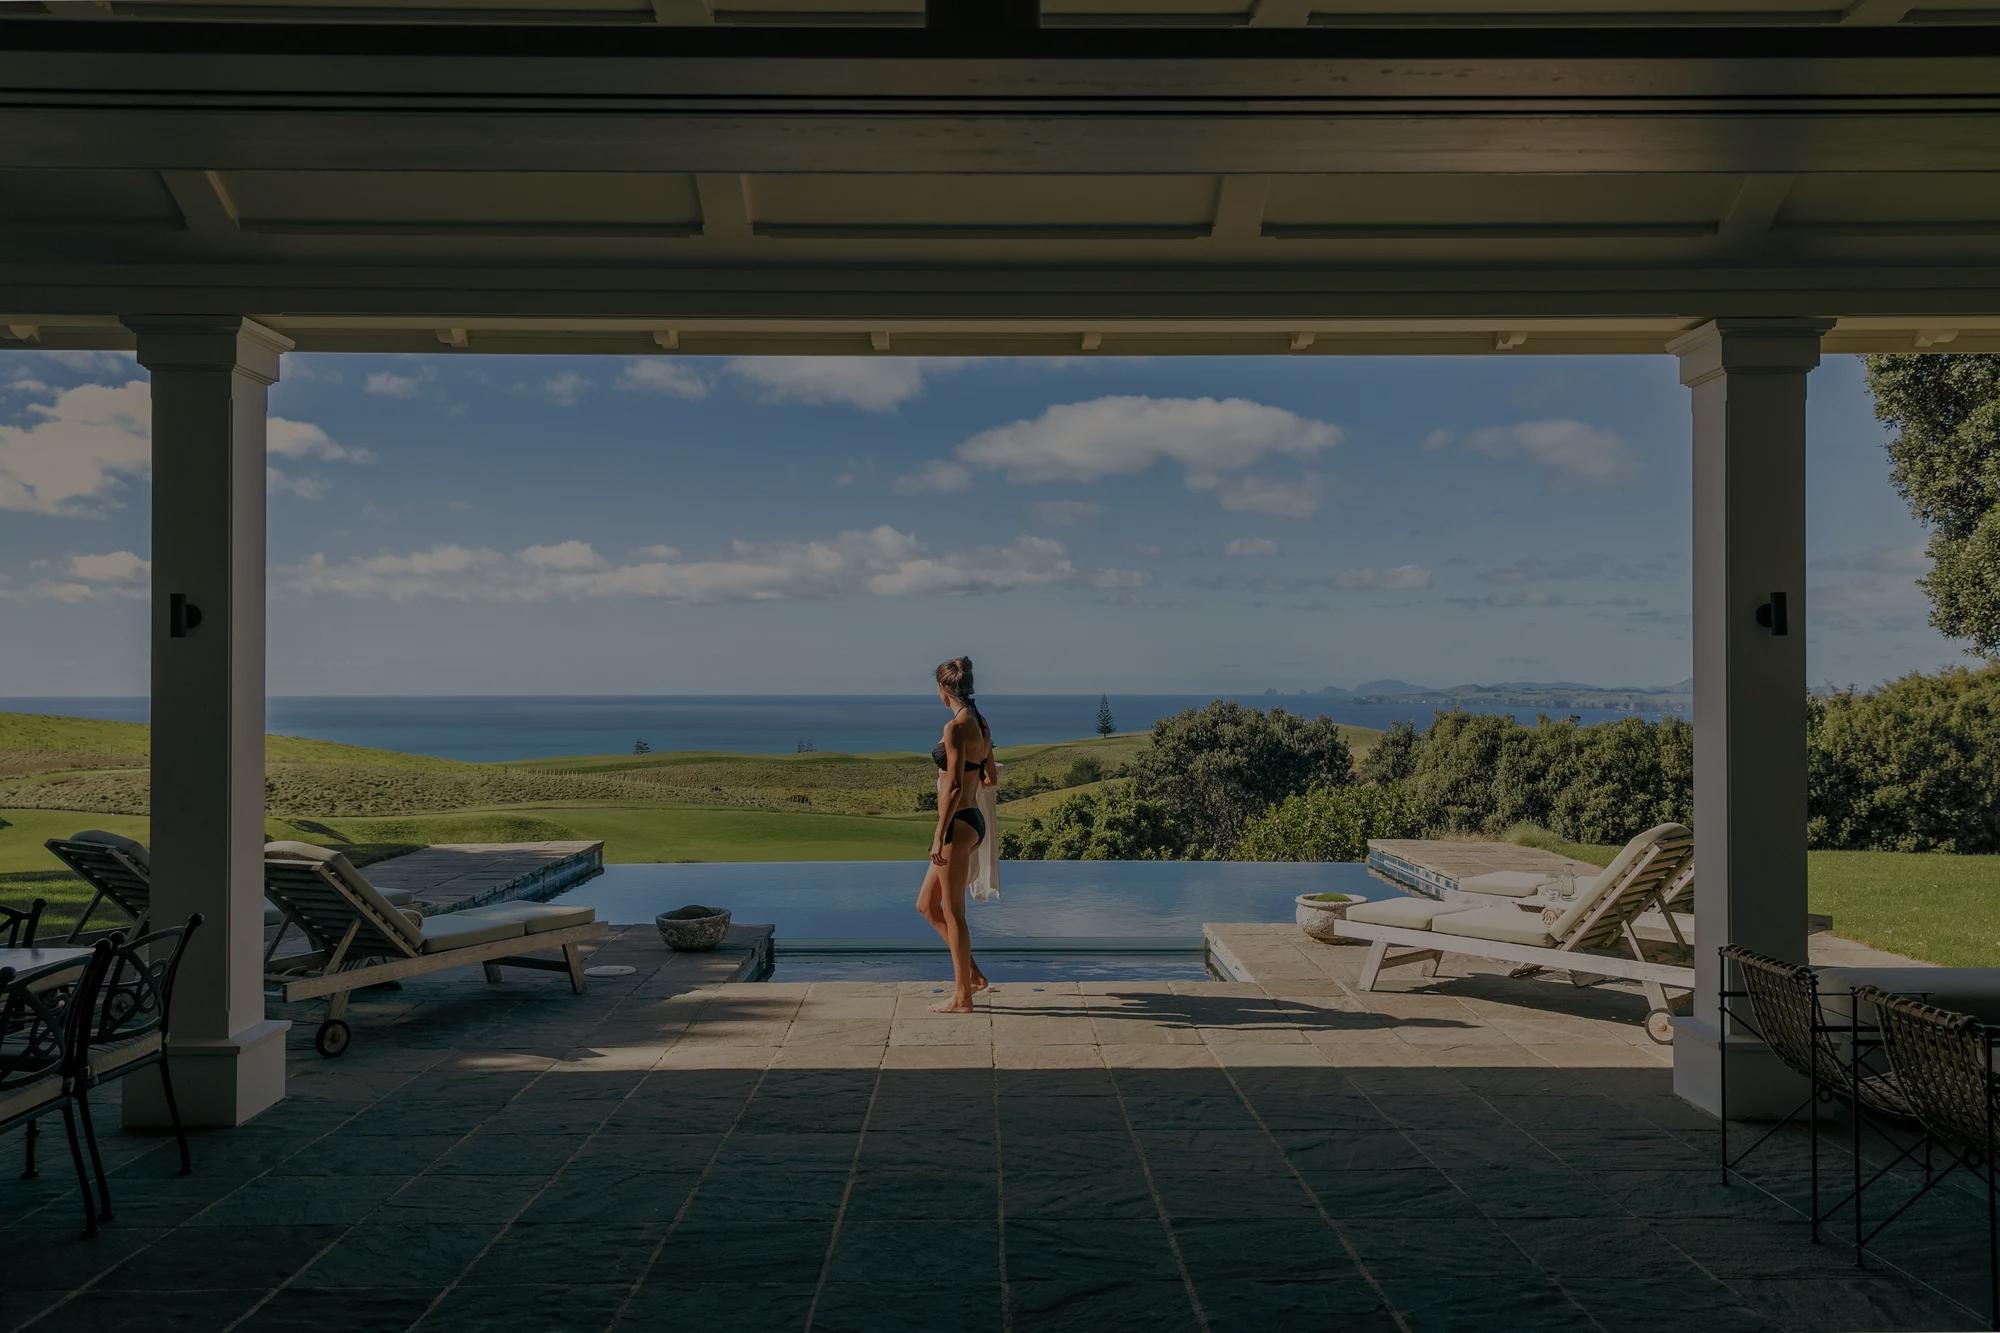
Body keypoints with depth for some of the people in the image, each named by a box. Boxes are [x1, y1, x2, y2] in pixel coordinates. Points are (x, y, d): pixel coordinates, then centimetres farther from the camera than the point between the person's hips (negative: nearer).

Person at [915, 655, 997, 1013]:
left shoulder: (955, 727, -17)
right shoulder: (981, 724, 10)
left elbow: (954, 787, -21)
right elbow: (991, 778, 19)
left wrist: (939, 835, -17)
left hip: (958, 823, -9)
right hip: (974, 819, 9)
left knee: (952, 912, 1)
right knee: (926, 905, 18)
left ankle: (962, 997, 10)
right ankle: (972, 975, 20)